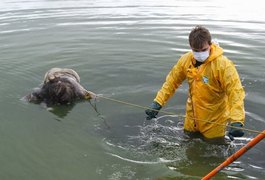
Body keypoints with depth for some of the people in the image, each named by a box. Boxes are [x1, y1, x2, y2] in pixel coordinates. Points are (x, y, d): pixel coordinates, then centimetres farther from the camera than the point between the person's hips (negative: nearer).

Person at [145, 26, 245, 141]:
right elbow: (171, 82, 0)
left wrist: (236, 122, -39)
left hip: (214, 121, -5)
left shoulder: (223, 64, -24)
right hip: (192, 116, 5)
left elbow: (236, 91, -28)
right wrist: (157, 103, -6)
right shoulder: (186, 60, -9)